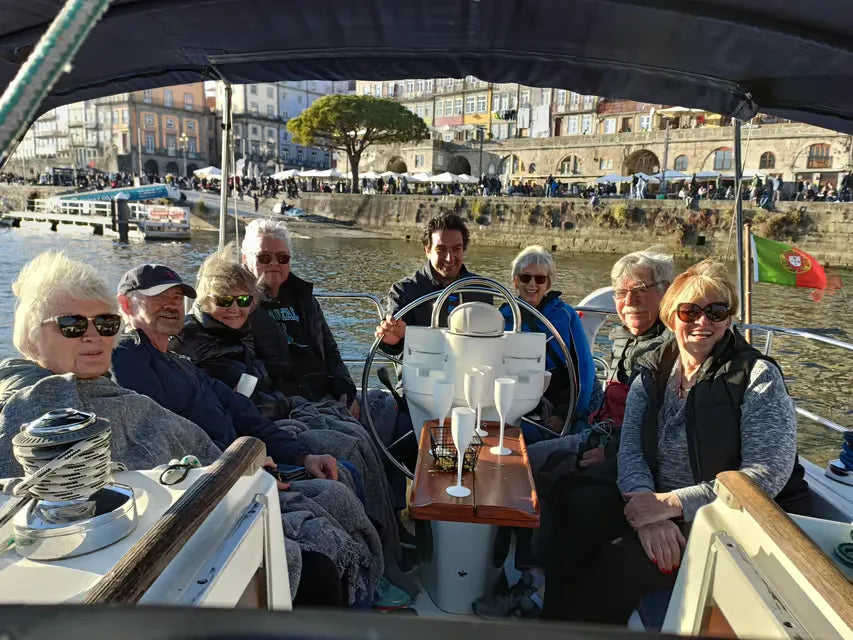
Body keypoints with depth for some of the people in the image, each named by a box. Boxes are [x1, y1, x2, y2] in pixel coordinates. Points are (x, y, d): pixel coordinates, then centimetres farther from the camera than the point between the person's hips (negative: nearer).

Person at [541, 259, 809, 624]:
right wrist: (647, 505, -25)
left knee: (624, 556, -27)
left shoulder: (758, 377, -9)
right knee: (577, 507, -20)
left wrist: (671, 503, -26)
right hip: (659, 502, 5)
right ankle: (556, 624, -8)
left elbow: (767, 475, -18)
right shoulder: (652, 372, 4)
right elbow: (631, 451, -4)